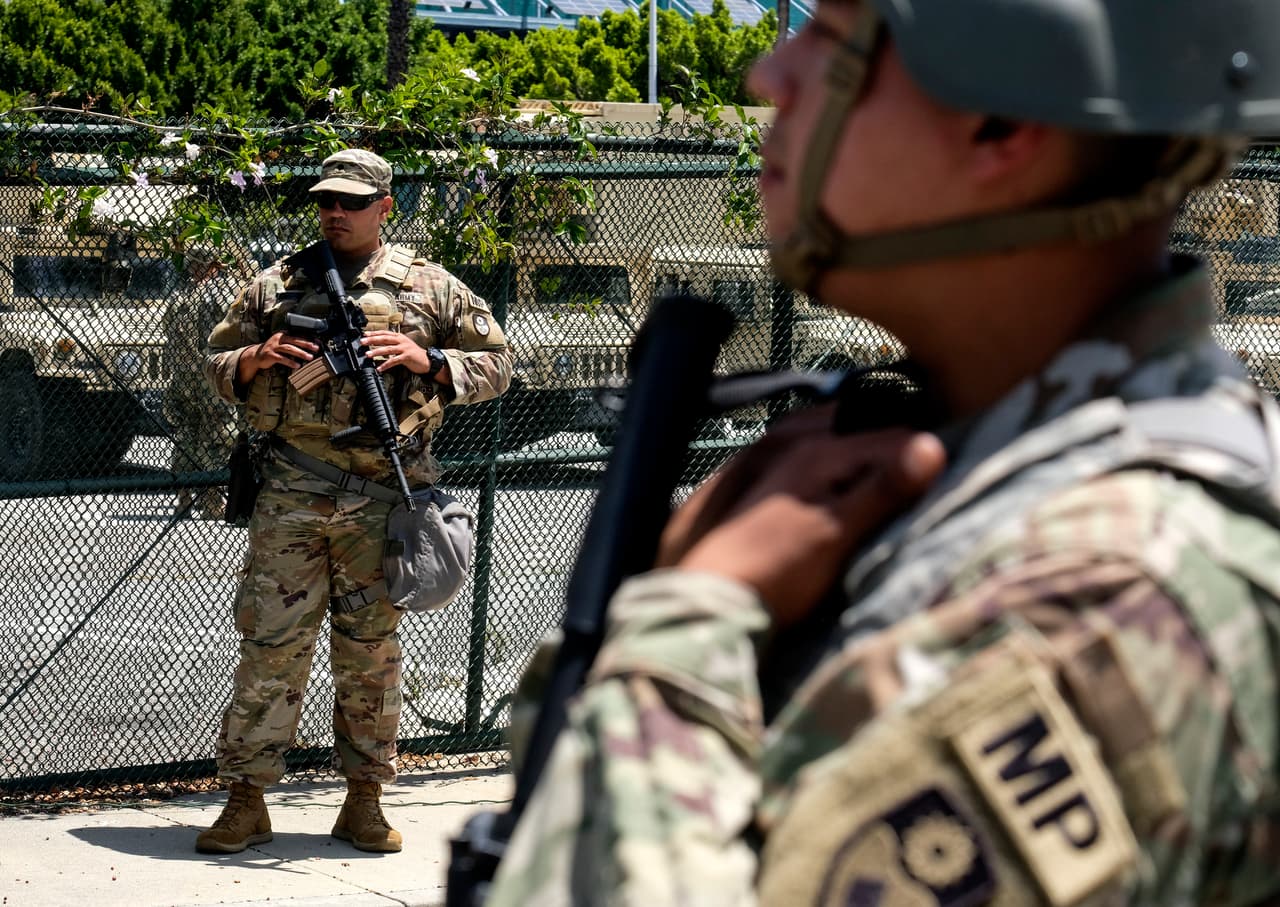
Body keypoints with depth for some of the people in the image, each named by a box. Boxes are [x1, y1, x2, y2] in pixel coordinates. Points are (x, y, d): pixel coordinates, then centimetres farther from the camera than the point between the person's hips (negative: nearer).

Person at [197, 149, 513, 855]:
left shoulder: (431, 288, 8)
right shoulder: (275, 286, 12)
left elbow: (496, 367, 10)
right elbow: (215, 365, 17)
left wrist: (426, 360, -7)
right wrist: (257, 358, -5)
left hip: (382, 497, 0)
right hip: (290, 493, 1)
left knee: (371, 649, 6)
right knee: (271, 641, -1)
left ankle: (364, 798, 16)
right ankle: (245, 798, 5)